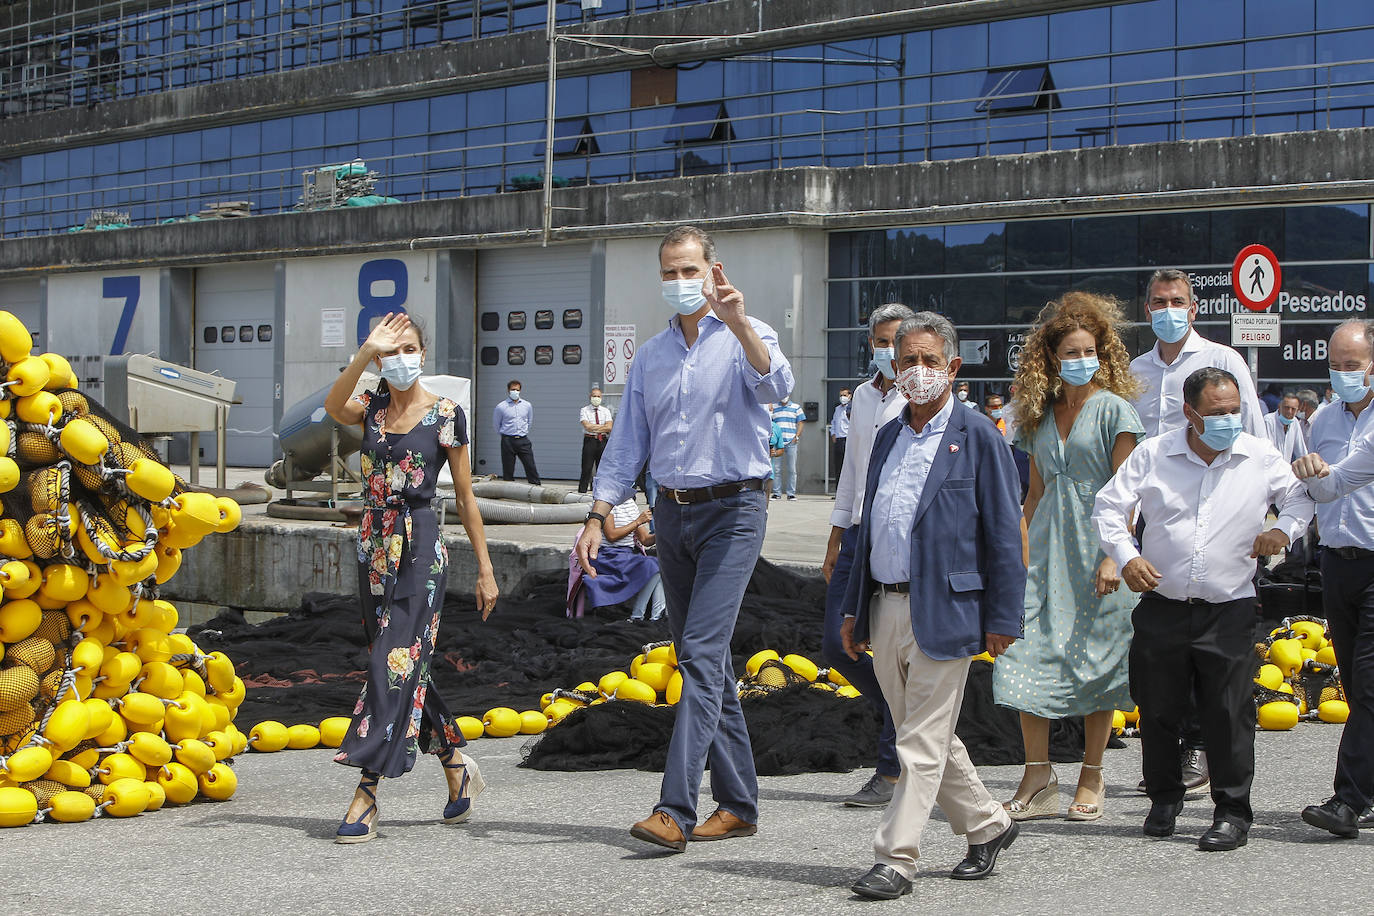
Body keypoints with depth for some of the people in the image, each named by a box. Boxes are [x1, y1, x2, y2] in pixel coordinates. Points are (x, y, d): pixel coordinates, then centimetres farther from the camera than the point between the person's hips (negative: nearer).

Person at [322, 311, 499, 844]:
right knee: (404, 666, 11)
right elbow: (333, 406, -17)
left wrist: (485, 569, 1)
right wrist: (366, 352, -28)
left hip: (420, 548, -5)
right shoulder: (372, 408, 8)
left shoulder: (446, 416, -1)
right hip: (374, 545, 5)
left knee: (395, 664, -12)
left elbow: (465, 497, 1)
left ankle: (366, 796, -16)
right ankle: (457, 766, 27)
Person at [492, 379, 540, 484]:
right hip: (508, 440, -2)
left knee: (530, 466, -3)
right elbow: (496, 424, 12)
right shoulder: (501, 407, -1)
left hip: (523, 440, 2)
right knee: (508, 469, 0)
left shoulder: (527, 405, 9)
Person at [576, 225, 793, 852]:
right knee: (705, 660, 9)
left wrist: (738, 323, -40)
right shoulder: (651, 356, 14)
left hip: (732, 510, -6)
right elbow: (626, 446, 15)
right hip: (671, 513, 6)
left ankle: (676, 810, -19)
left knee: (701, 652, -15)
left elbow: (776, 385, -25)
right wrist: (596, 519, 5)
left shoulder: (744, 337, -3)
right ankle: (738, 805, 17)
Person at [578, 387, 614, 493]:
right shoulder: (584, 411, 3)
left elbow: (609, 427, -3)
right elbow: (587, 426, -12)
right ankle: (582, 491, -3)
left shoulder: (605, 411, 11)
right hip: (589, 441, -3)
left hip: (602, 442, 3)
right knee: (586, 469, -5)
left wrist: (594, 428, -9)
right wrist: (603, 427, -7)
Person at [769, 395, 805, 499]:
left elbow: (801, 422, 8)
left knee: (792, 469, -1)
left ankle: (791, 493, 3)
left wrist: (796, 437, -4)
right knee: (776, 469, -2)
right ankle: (777, 493, 3)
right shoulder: (773, 407, 14)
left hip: (791, 442, -1)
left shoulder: (796, 407, 12)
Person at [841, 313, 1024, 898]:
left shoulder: (978, 437, -4)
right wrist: (854, 609, 17)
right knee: (927, 737, 15)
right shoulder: (888, 437, 15)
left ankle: (896, 860, -2)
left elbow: (1003, 533, -7)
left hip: (944, 610, -7)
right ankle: (987, 826, 31)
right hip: (886, 609, 7)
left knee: (923, 741, -5)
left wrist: (1002, 617, -10)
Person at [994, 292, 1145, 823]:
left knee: (1094, 660, 1)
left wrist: (1114, 555, -16)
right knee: (1027, 654, -5)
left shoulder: (1113, 409, -3)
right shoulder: (1039, 415, 13)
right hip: (1046, 550, 5)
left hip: (1095, 547, -5)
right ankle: (1038, 780, -2)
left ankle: (1092, 779, 12)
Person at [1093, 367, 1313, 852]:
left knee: (1228, 715, -3)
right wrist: (1125, 556, -12)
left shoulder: (1261, 459, 1)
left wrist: (1285, 528, -2)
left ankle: (1232, 812, 8)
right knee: (1157, 711, 9)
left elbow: (1302, 497, 17)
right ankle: (1164, 797, 29)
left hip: (1229, 612, -1)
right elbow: (1108, 507, 3)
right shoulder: (1153, 454, -1)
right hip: (1162, 607, 1)